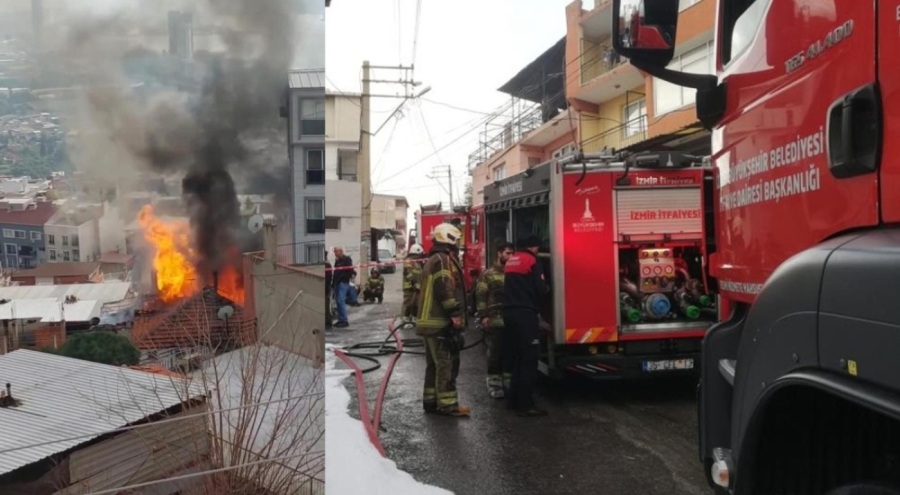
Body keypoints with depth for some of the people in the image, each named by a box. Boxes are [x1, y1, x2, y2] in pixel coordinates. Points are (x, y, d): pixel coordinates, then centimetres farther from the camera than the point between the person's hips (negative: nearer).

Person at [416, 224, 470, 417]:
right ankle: (448, 404, -7)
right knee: (447, 363, -8)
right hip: (441, 322, -11)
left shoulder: (433, 260, 21)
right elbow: (445, 289, -22)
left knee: (435, 363, 14)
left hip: (431, 321, 11)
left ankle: (431, 400, 19)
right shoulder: (443, 260, -12)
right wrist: (455, 314, -20)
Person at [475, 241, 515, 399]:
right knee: (495, 354, 1)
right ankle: (494, 385, 8)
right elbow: (481, 297, -4)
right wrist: (483, 316, -12)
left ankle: (508, 383, 18)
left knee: (511, 353, 8)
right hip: (494, 321, -4)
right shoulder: (488, 274, 2)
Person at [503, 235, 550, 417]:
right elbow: (541, 289, -10)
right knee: (529, 359, -7)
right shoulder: (532, 261, -7)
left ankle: (514, 398, 19)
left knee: (518, 356, 16)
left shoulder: (510, 261, 17)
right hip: (526, 314, -8)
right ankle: (525, 404, -8)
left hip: (510, 313, 8)